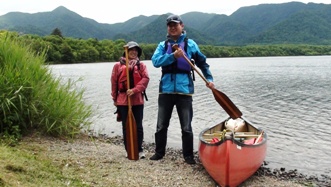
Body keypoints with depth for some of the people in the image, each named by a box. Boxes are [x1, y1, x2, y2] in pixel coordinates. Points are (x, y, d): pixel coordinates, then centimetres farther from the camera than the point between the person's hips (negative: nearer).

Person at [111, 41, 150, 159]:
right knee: (126, 127, 7)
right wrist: (114, 98, 7)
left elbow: (146, 78, -6)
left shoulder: (141, 65, 7)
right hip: (123, 101, 0)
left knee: (138, 126, 4)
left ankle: (140, 150, 15)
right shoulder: (118, 65, 5)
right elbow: (114, 82, 7)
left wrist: (135, 90, -19)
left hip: (138, 100, 0)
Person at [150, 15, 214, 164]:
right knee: (161, 125, 11)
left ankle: (188, 155, 19)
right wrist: (173, 56, -21)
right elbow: (155, 61, -9)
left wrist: (209, 78, 5)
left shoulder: (190, 44, 5)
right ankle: (159, 152, 27)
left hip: (184, 90, -2)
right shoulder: (163, 45, 9)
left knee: (186, 127, 4)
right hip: (166, 90, 2)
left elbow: (202, 62, 14)